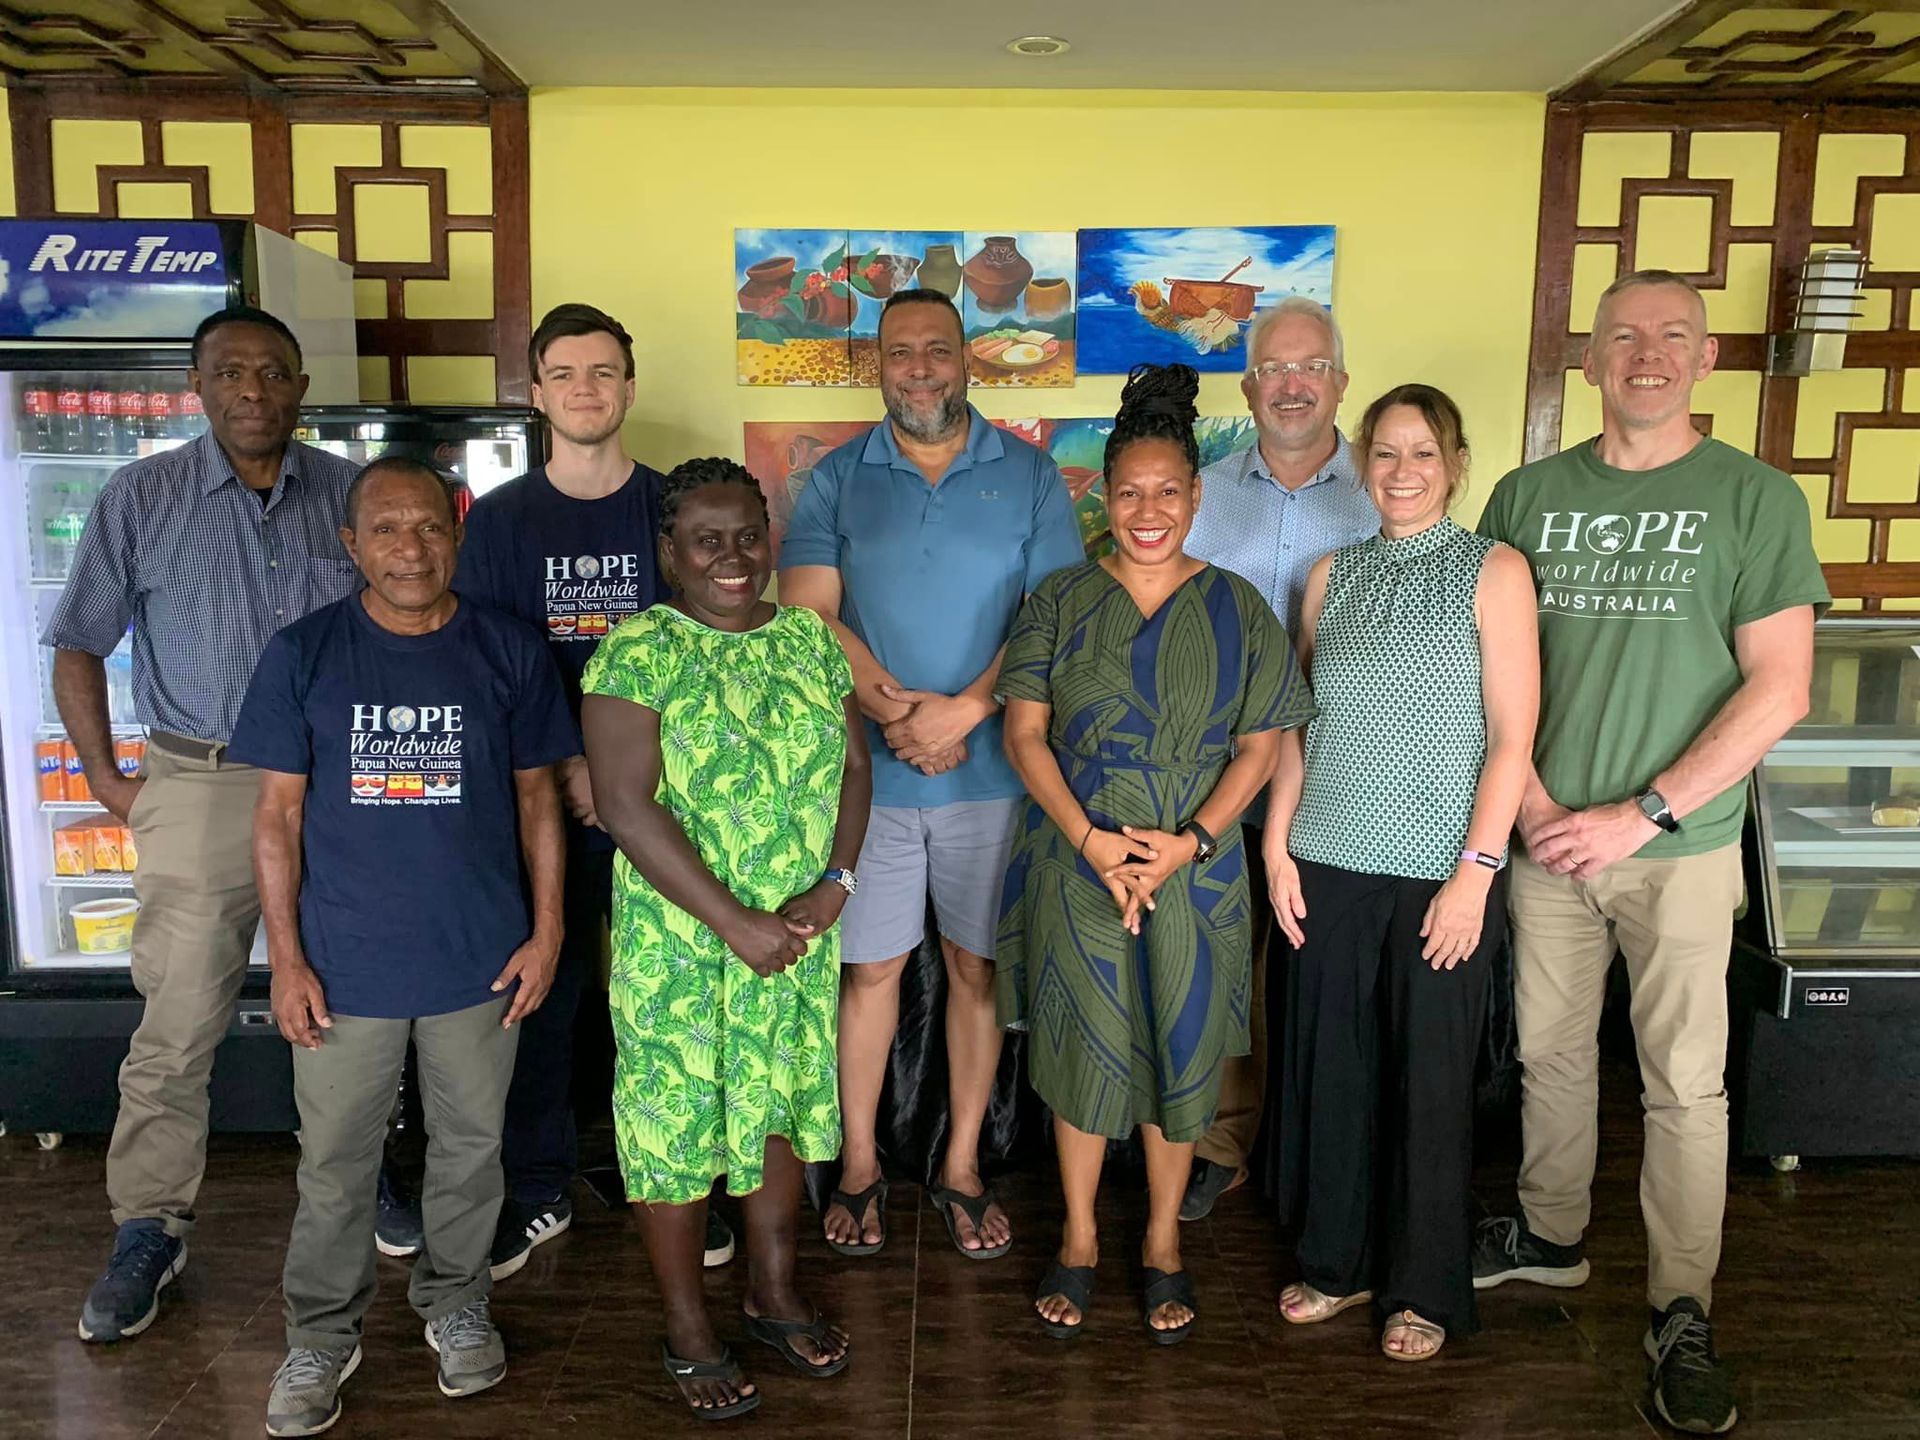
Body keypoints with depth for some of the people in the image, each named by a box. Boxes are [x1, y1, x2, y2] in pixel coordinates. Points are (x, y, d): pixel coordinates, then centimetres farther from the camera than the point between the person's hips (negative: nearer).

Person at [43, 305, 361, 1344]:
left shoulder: (351, 496, 4)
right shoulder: (142, 497, 1)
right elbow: (78, 646, 7)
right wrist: (107, 779, 1)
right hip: (200, 786, -1)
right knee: (177, 1024, 1)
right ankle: (149, 1230, 17)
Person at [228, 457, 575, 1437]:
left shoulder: (510, 651, -3)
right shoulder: (301, 656, -4)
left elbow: (537, 797, 2)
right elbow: (278, 814, -1)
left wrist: (546, 930, -1)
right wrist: (285, 957, -4)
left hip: (481, 960, 1)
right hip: (343, 965, 0)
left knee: (470, 1145, 16)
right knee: (335, 1163, 13)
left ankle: (455, 1301, 39)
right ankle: (321, 1334, 34)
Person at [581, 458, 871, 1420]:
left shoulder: (809, 639, 5)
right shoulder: (636, 653, -11)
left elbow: (853, 765, 6)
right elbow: (627, 806, -17)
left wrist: (834, 886, -9)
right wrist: (736, 923, -18)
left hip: (802, 933, 5)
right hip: (677, 944, -4)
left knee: (783, 1107, 16)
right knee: (676, 1119, 8)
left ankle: (774, 1293, 37)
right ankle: (688, 1330, 27)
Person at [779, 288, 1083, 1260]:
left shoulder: (1029, 476, 2)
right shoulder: (837, 480, 4)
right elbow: (809, 614, -5)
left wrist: (960, 711, -17)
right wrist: (893, 711, -17)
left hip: (992, 770, 0)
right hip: (868, 770, 0)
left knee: (977, 965, 10)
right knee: (869, 967, 8)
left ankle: (963, 1166, 26)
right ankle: (859, 1164, 26)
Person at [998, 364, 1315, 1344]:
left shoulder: (1235, 607, 1)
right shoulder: (1062, 600, 1)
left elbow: (1260, 746, 0)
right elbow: (1025, 732, -2)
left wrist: (1191, 841, -14)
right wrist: (1090, 840, -14)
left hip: (1194, 867, 0)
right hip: (1075, 861, 0)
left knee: (1180, 1053, 10)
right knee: (1081, 1049, 10)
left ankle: (1163, 1244, 31)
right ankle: (1078, 1240, 30)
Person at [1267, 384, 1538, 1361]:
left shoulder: (1493, 572, -3)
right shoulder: (1332, 576, 8)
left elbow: (1511, 740, -7)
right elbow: (1296, 724, 9)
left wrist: (1474, 872, -12)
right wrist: (1279, 847, 3)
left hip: (1442, 875, -3)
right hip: (1332, 867, 3)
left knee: (1430, 1080, 7)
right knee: (1332, 1068, 11)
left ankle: (1423, 1289, 26)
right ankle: (1338, 1261, 30)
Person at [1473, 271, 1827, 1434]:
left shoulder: (1757, 499, -4)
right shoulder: (1529, 495, 4)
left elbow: (1778, 691, -8)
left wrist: (1641, 816, -14)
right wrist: (1531, 802, -7)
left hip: (1681, 845, -2)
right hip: (1546, 836, 3)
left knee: (1685, 1082, 4)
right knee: (1550, 1051, 14)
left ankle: (1684, 1312, 19)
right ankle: (1551, 1235, 35)